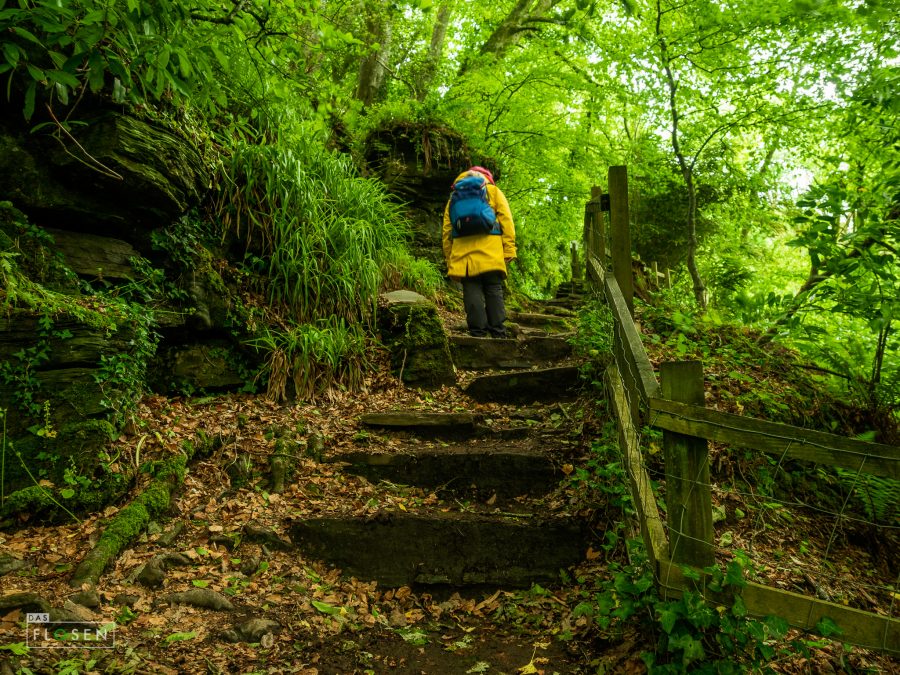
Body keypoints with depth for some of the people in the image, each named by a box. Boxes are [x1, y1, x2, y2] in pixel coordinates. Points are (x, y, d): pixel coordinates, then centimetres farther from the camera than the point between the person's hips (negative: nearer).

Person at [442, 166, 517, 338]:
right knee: (494, 292, 0)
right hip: (491, 253, -1)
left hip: (464, 256, 1)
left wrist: (449, 259, 14)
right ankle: (498, 334, -5)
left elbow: (446, 229, 15)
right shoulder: (493, 191, 17)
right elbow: (506, 220, 4)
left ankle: (478, 333, -6)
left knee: (472, 293, -2)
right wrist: (509, 250, 0)